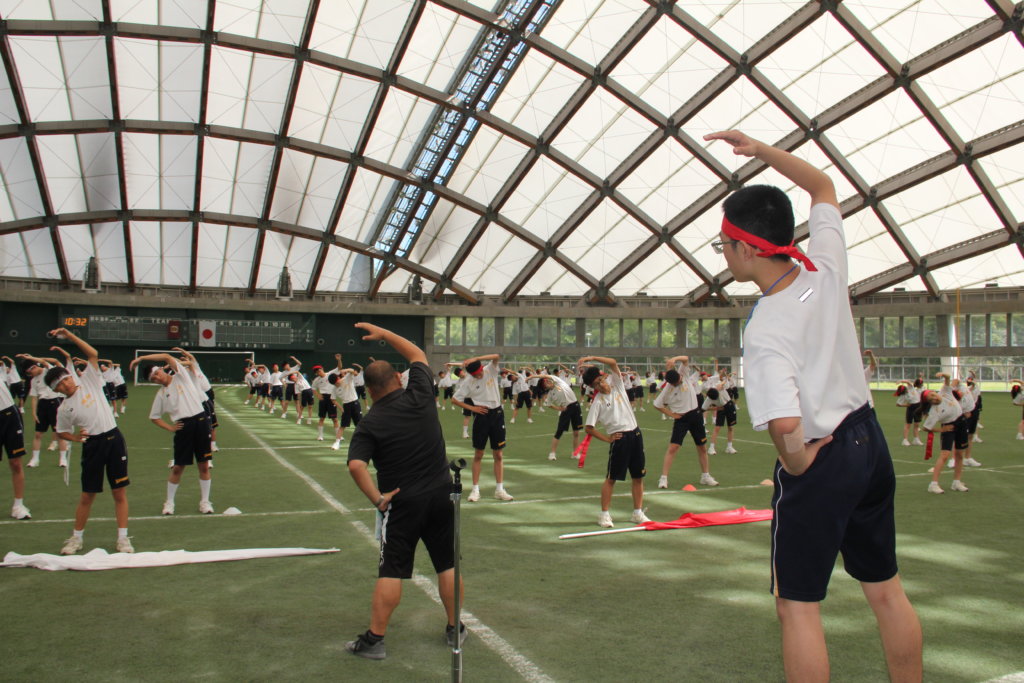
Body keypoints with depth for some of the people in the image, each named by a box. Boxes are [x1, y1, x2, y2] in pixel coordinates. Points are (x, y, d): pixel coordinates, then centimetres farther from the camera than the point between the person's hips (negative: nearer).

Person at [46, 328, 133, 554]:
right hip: (92, 444, 1)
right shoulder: (64, 408, 5)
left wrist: (68, 335, -7)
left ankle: (123, 537, 9)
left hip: (114, 438, -1)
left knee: (120, 492, 2)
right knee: (87, 495, 8)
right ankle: (77, 538, 25)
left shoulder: (89, 381, 2)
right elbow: (62, 432, 16)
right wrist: (75, 437, -6)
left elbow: (93, 354, -3)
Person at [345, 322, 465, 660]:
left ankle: (374, 639, 11)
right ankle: (455, 630, 27)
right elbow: (418, 355, 13)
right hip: (441, 495, 3)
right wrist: (382, 333, 18)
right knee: (447, 565, 14)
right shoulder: (419, 396, -4)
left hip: (402, 503, -3)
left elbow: (356, 466, -21)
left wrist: (378, 498, -11)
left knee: (391, 571, 4)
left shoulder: (370, 424, -8)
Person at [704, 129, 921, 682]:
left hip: (818, 462, -7)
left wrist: (799, 468, -14)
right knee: (886, 590, 19)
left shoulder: (765, 330, -24)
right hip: (869, 442, 8)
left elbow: (785, 427, -35)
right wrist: (759, 150, 9)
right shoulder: (826, 269, -5)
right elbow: (824, 187, 14)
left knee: (798, 606, 6)